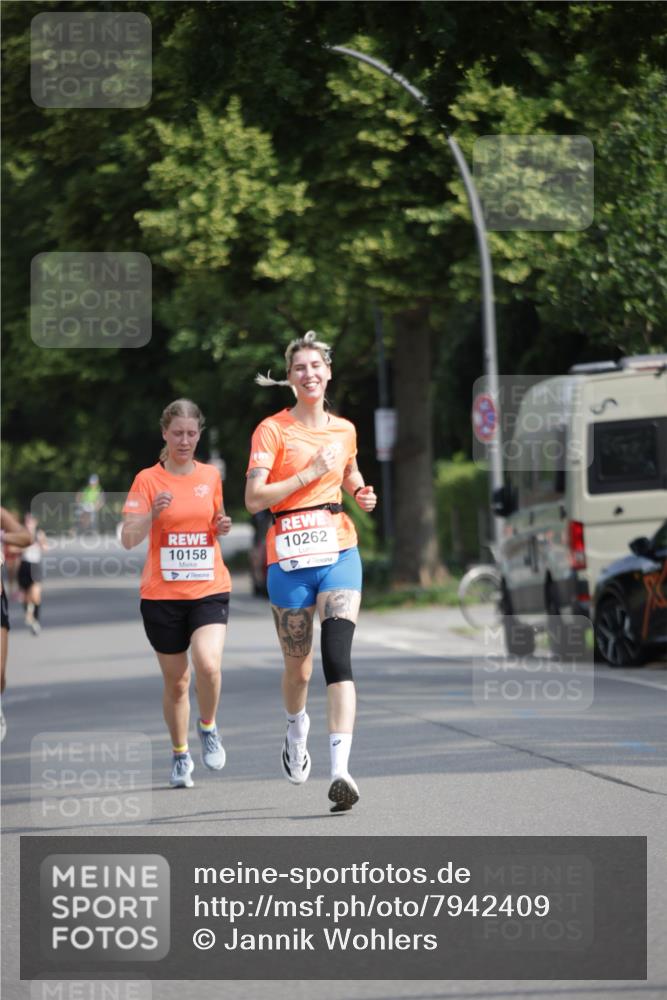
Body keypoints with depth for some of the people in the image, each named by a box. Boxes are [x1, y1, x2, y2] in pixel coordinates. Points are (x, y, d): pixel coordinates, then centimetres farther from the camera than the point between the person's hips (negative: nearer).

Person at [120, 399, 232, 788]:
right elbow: (128, 539, -10)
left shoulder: (211, 476, 7)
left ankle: (208, 727, 5)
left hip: (210, 590, 1)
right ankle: (180, 755, 26)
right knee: (176, 681, 6)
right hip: (162, 593, -1)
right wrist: (153, 512, -28)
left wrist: (222, 527, -1)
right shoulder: (148, 480, -2)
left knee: (208, 663, -23)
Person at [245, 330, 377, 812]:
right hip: (289, 556, -2)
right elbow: (254, 498, -12)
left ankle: (341, 769, -26)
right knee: (298, 665, 8)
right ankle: (297, 734, 43)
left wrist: (362, 493, 9)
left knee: (338, 655, -16)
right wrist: (309, 473, -15)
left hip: (340, 552, 2)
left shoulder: (344, 429, 11)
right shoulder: (273, 429, -2)